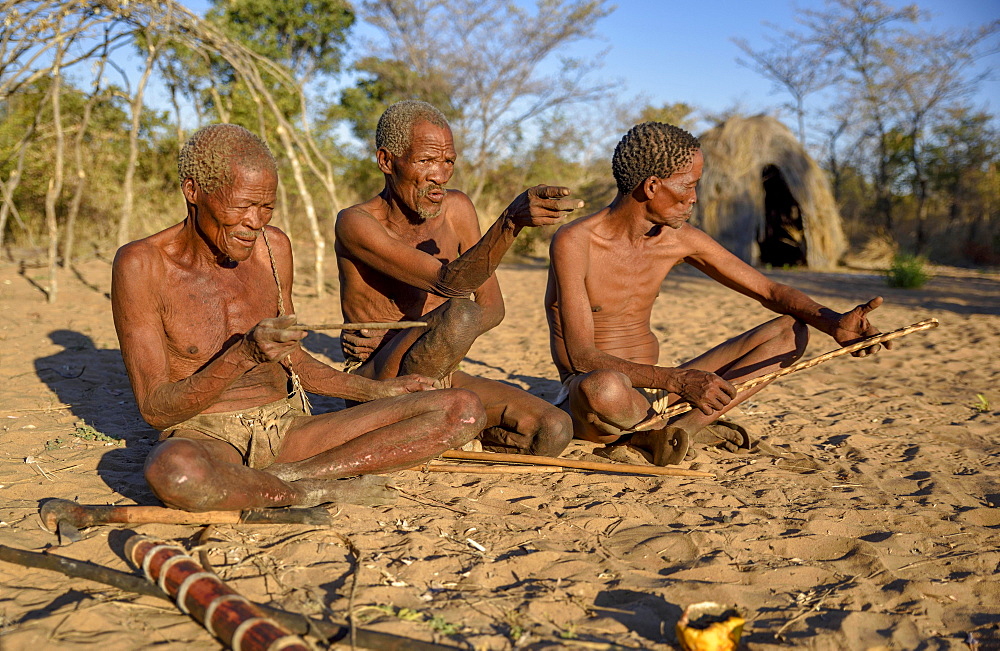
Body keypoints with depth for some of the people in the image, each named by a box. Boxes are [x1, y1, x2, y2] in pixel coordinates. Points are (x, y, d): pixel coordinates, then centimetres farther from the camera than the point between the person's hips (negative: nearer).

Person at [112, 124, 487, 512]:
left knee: (464, 410, -10)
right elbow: (154, 410, -12)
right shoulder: (142, 265, -10)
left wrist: (378, 391, 14)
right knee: (174, 472, -46)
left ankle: (287, 475, -19)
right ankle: (313, 491, -17)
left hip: (288, 428, 5)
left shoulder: (273, 247, 7)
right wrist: (242, 354, -26)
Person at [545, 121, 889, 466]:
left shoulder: (680, 239, 0)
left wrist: (832, 321, -16)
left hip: (652, 388, 6)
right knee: (605, 388, -46)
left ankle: (681, 428, -19)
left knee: (790, 330, -2)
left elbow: (769, 290, 4)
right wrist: (679, 381, -37)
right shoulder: (574, 242, -19)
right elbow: (581, 357, -26)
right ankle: (691, 426, -11)